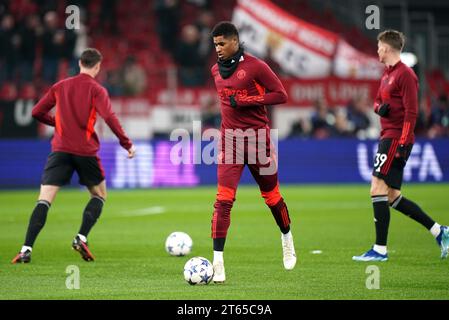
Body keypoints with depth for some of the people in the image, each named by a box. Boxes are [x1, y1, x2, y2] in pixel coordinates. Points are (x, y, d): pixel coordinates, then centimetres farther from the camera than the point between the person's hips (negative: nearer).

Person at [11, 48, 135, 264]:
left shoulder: (60, 87, 12)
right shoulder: (96, 90, 0)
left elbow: (37, 112, 13)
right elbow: (109, 117, -13)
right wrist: (127, 144, -7)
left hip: (60, 149, 2)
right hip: (86, 150, -2)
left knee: (44, 200, -5)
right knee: (99, 195, 19)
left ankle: (26, 249, -20)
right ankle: (81, 238, 0)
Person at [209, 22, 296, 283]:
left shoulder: (255, 66, -10)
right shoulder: (216, 70, 8)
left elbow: (281, 95, -12)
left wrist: (244, 101, -18)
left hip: (258, 139, -3)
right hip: (230, 141, 3)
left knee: (271, 196, 12)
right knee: (224, 200, -11)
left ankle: (287, 239, 41)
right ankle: (218, 260, -14)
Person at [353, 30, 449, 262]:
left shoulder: (405, 75, -11)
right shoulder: (387, 75, 18)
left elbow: (411, 112, -17)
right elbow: (378, 101, 27)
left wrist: (403, 144, -22)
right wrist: (380, 108, 2)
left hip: (396, 140, -10)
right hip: (387, 138, 10)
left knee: (378, 190, -13)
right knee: (392, 196, 9)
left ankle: (380, 249, -12)